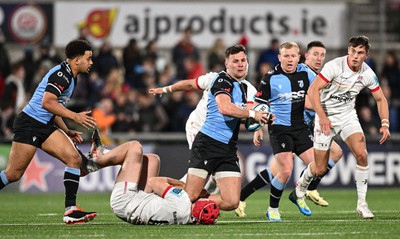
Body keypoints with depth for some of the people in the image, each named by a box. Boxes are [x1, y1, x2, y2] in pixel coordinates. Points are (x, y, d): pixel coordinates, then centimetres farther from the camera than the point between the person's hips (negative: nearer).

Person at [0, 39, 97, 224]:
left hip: (46, 126, 9)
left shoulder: (70, 77, 16)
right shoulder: (61, 74, -16)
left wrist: (67, 131, 19)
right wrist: (74, 116, -25)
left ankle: (70, 211, -10)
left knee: (74, 159, -7)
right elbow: (47, 103, -27)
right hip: (29, 124, -9)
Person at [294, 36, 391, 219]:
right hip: (326, 117, -3)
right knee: (320, 169, -1)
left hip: (348, 115, 3)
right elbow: (313, 90, -25)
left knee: (361, 154, -21)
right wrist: (322, 117, -34)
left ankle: (362, 204, -11)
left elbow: (380, 99, 7)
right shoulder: (335, 66, -21)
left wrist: (385, 124, -7)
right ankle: (302, 184, 37)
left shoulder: (368, 74, -6)